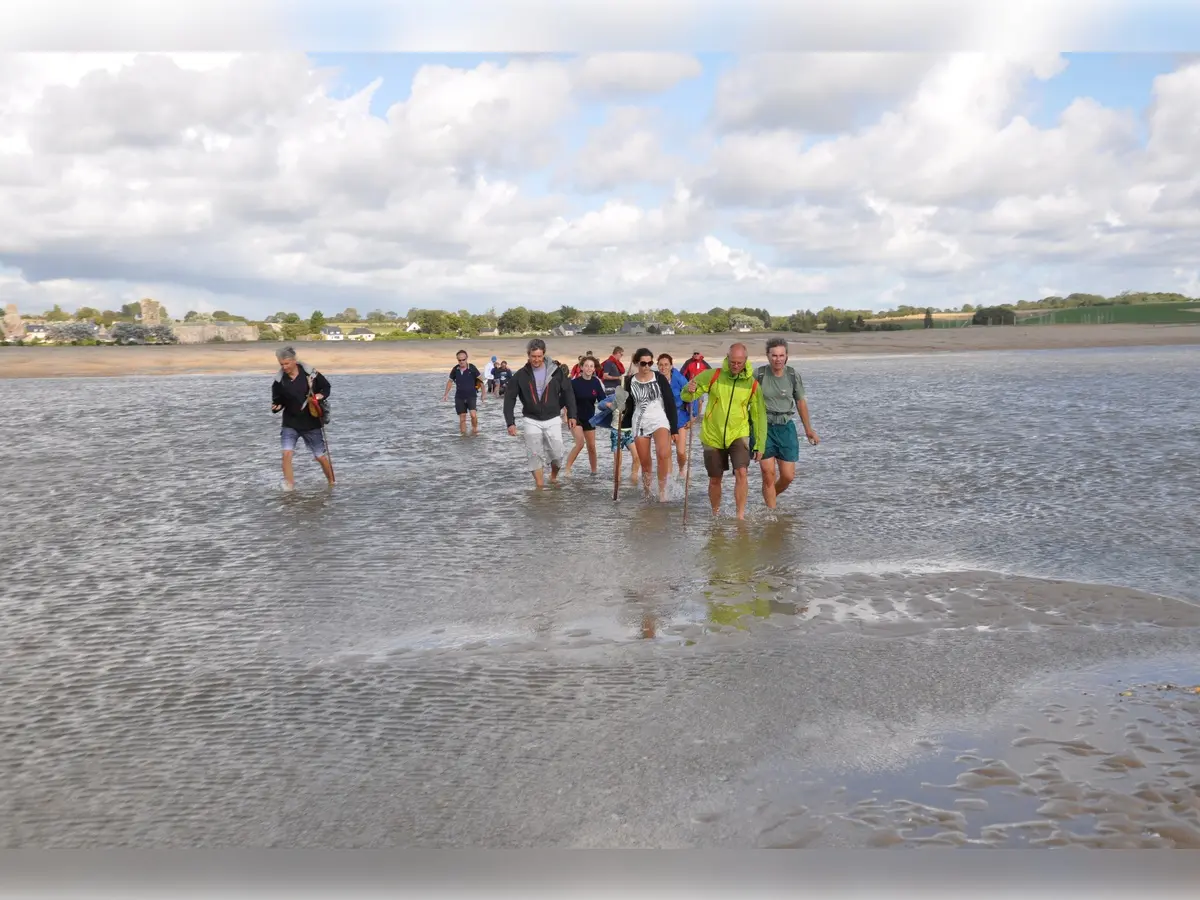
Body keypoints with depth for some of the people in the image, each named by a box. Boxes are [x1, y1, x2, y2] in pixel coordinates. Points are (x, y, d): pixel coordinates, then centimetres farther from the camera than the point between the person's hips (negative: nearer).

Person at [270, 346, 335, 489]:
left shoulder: (310, 373, -10)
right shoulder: (279, 380, -8)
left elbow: (326, 386, 5)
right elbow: (277, 400, 2)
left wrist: (321, 395, -14)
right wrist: (276, 407, -20)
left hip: (312, 423, -1)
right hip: (290, 423, 1)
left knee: (321, 456, 8)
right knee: (287, 453, -18)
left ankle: (332, 483, 31)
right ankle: (289, 486, -7)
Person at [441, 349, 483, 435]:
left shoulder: (472, 368, -10)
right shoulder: (455, 369, -1)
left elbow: (480, 379, -1)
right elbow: (450, 381, 14)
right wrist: (445, 394, 14)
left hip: (471, 396, -3)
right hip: (459, 397, 3)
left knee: (473, 415, -20)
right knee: (462, 418, 5)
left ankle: (475, 429, 4)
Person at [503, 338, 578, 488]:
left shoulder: (556, 371, -6)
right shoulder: (521, 375, -6)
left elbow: (568, 393, 3)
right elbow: (510, 399, -3)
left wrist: (571, 415, 0)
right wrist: (510, 422, -10)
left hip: (552, 420, 0)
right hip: (532, 420, 0)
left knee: (557, 454, 2)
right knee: (536, 455, 0)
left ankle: (554, 477, 31)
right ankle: (540, 487, 8)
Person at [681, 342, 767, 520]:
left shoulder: (752, 384, -4)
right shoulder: (713, 375, -7)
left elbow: (759, 416, 2)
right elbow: (686, 396, -5)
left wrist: (760, 444, 0)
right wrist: (690, 391, -30)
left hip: (738, 435, -1)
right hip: (713, 436, 1)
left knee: (742, 473, -20)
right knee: (715, 479, 10)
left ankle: (741, 516, -12)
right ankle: (716, 515, 30)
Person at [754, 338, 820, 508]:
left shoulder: (793, 375, 0)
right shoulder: (759, 375, -7)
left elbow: (800, 402, 11)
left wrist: (808, 429, 17)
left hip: (786, 427, 3)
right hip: (764, 427, -2)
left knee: (788, 475, 2)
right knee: (768, 473, -5)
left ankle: (770, 497, 31)